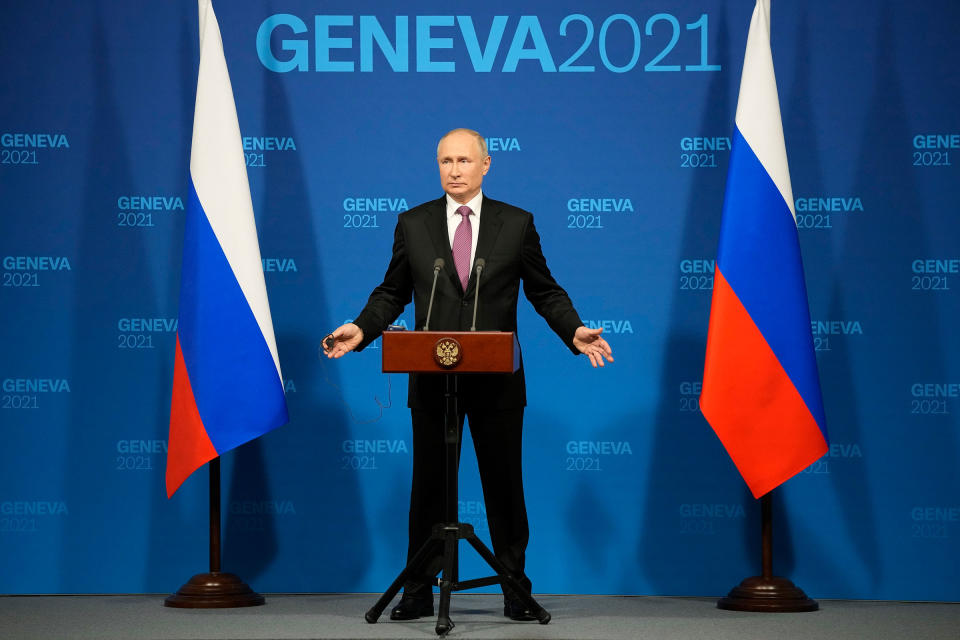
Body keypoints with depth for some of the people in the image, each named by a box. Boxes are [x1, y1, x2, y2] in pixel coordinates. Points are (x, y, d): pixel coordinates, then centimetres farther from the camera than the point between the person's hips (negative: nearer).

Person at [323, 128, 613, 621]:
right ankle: (419, 592, 14)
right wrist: (360, 330, -7)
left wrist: (575, 332, -9)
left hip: (497, 380, -1)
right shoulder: (412, 224, 6)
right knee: (428, 484, 6)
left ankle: (516, 590, 15)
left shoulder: (517, 224, 4)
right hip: (431, 377, 1)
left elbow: (545, 292, 6)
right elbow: (392, 293, 9)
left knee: (504, 484, 5)